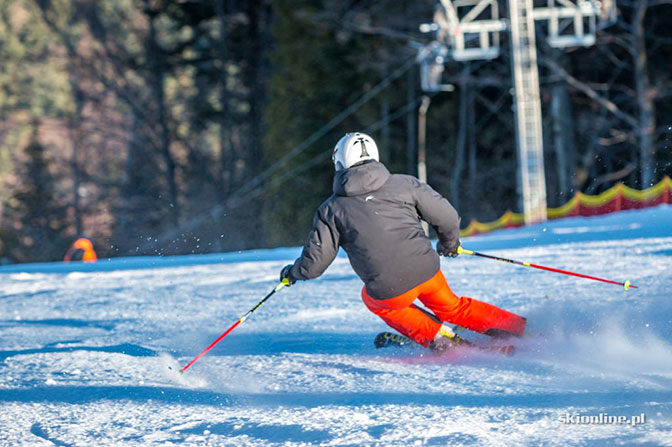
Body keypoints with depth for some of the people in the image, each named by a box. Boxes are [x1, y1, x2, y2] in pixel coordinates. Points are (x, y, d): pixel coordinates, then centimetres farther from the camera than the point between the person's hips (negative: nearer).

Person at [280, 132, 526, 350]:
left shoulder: (331, 210, 2)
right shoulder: (404, 184, 5)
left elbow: (314, 263, 3)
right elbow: (447, 217, 7)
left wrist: (292, 273, 26)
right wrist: (450, 244, 29)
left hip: (390, 291, -2)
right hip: (427, 271, 2)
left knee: (373, 299, 33)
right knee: (452, 308, 30)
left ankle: (438, 338, 21)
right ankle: (520, 328, 24)